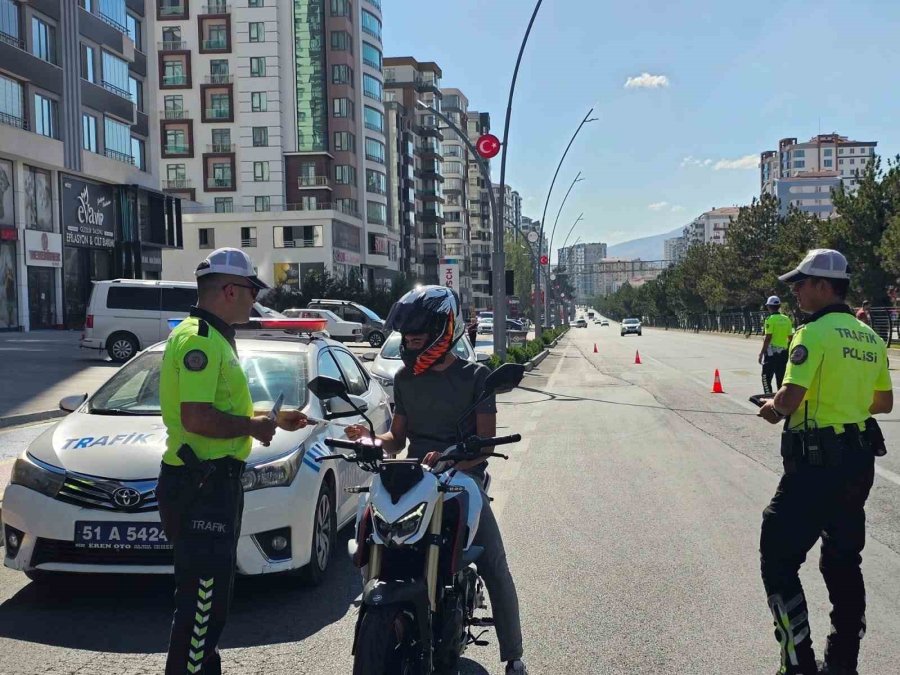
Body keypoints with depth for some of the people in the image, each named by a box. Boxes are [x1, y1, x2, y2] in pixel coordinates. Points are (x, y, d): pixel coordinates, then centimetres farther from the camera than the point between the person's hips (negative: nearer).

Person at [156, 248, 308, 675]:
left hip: (216, 482, 11)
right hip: (201, 484, -11)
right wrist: (252, 426, -16)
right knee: (202, 598, -6)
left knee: (213, 594, 21)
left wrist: (271, 419, 18)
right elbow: (197, 417, -28)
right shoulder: (198, 339, -17)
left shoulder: (213, 337, 17)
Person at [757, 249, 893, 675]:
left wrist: (773, 408, -2)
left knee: (778, 559, 1)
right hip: (860, 461, 8)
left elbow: (790, 397, -22)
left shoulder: (815, 332, -14)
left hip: (816, 464, -8)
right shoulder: (870, 337, 10)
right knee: (844, 561, 18)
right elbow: (884, 402, 17)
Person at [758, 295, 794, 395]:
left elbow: (768, 338, -15)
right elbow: (790, 338, 8)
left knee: (766, 378, -1)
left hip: (771, 351, -6)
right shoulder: (787, 319, 7)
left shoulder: (770, 319, -11)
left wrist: (761, 353, -11)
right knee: (780, 378, 13)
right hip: (783, 352, 6)